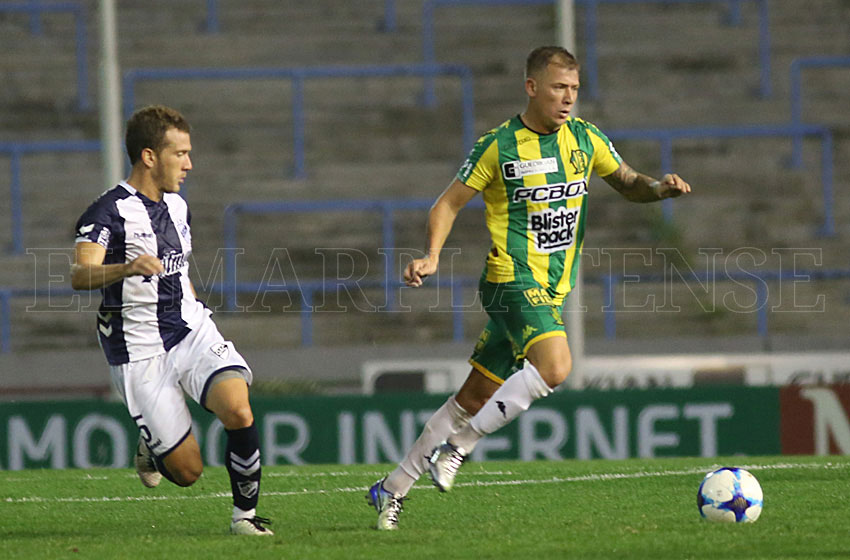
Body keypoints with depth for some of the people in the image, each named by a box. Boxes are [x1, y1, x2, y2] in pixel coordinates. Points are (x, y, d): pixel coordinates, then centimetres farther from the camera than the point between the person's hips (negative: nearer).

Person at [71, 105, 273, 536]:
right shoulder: (109, 212, -11)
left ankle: (244, 515, -6)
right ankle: (151, 446, 30)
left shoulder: (177, 207, 12)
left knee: (237, 410, -24)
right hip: (140, 351, -5)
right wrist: (126, 269, -46)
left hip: (191, 331, 5)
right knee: (187, 471, -6)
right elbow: (80, 274, -27)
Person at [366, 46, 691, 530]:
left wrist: (659, 188, -3)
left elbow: (628, 184, 20)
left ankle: (391, 490, 20)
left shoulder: (585, 139, 8)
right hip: (513, 279, -6)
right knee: (554, 367, -29)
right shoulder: (498, 146, -6)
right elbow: (449, 204, -1)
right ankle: (459, 446, -16)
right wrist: (432, 256, -16)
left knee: (475, 398, 9)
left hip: (551, 290, 6)